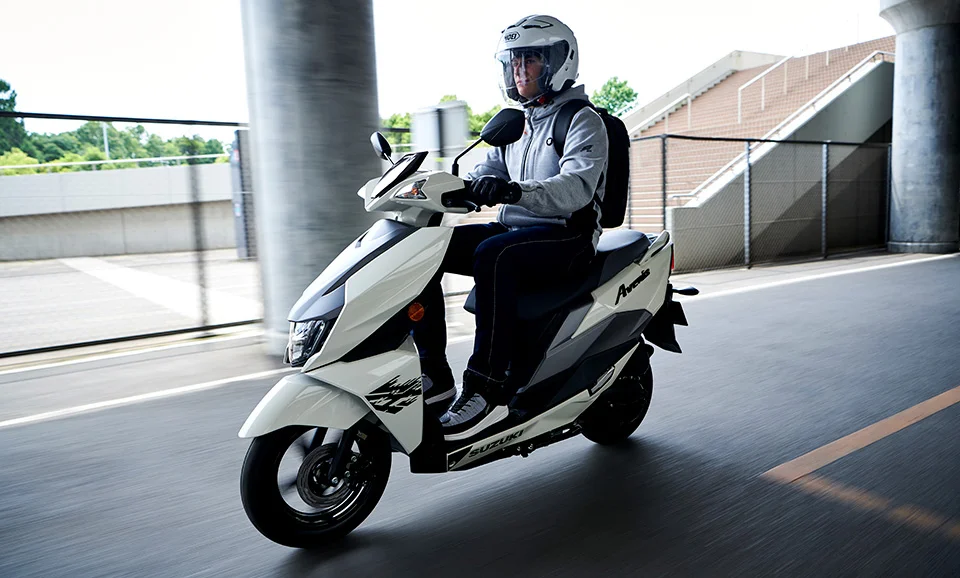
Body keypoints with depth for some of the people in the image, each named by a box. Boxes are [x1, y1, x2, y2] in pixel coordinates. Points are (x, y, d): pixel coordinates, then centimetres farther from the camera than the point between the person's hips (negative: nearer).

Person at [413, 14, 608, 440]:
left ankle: (489, 387, -32)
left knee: (492, 256, -37)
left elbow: (577, 187, -21)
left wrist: (515, 191, -39)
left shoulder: (582, 120, -3)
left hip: (567, 237, -7)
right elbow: (481, 177, 13)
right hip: (513, 230, 7)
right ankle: (434, 375, -12)